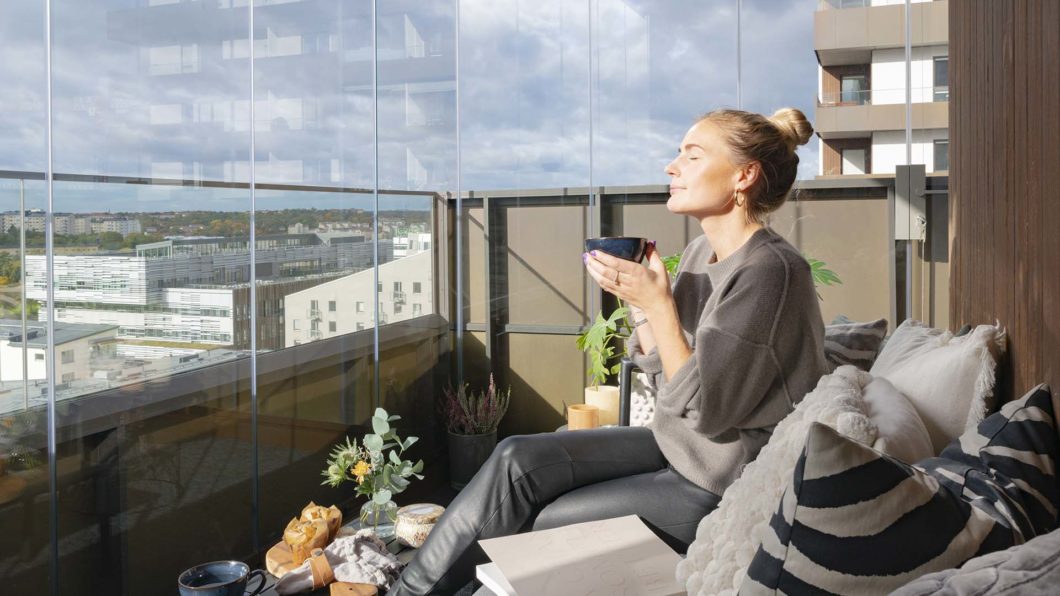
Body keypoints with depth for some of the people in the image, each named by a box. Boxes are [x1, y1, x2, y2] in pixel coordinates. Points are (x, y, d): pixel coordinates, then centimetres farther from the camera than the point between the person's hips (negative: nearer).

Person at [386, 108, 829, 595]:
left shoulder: (769, 270, -21)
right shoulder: (700, 252, 5)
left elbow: (705, 409, -22)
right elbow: (669, 383, 8)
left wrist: (658, 304, -22)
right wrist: (639, 302, -4)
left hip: (725, 487, -7)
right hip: (675, 447, 7)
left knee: (535, 524, -8)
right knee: (517, 461, -8)